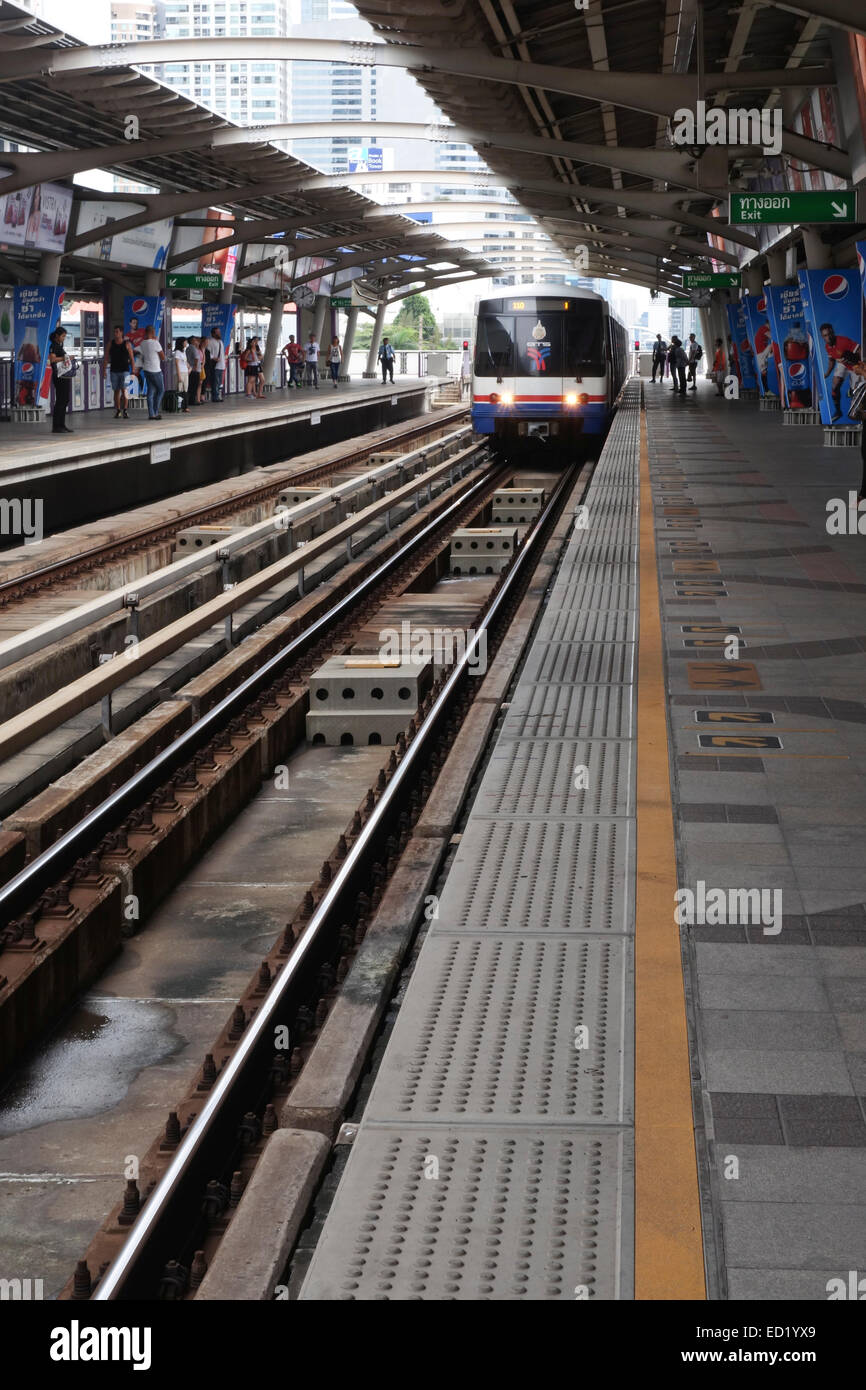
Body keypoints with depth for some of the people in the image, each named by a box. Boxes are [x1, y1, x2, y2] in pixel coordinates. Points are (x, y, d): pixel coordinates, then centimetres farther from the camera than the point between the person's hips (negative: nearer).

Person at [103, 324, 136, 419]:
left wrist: (133, 371, -6)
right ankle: (118, 411, 13)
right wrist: (104, 370, -3)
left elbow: (132, 358, 0)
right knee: (116, 391, 6)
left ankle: (125, 410, -13)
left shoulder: (127, 344, -1)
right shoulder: (110, 344, 4)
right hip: (114, 371, 3)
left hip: (124, 370, -3)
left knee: (124, 390, -14)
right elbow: (106, 358, 5)